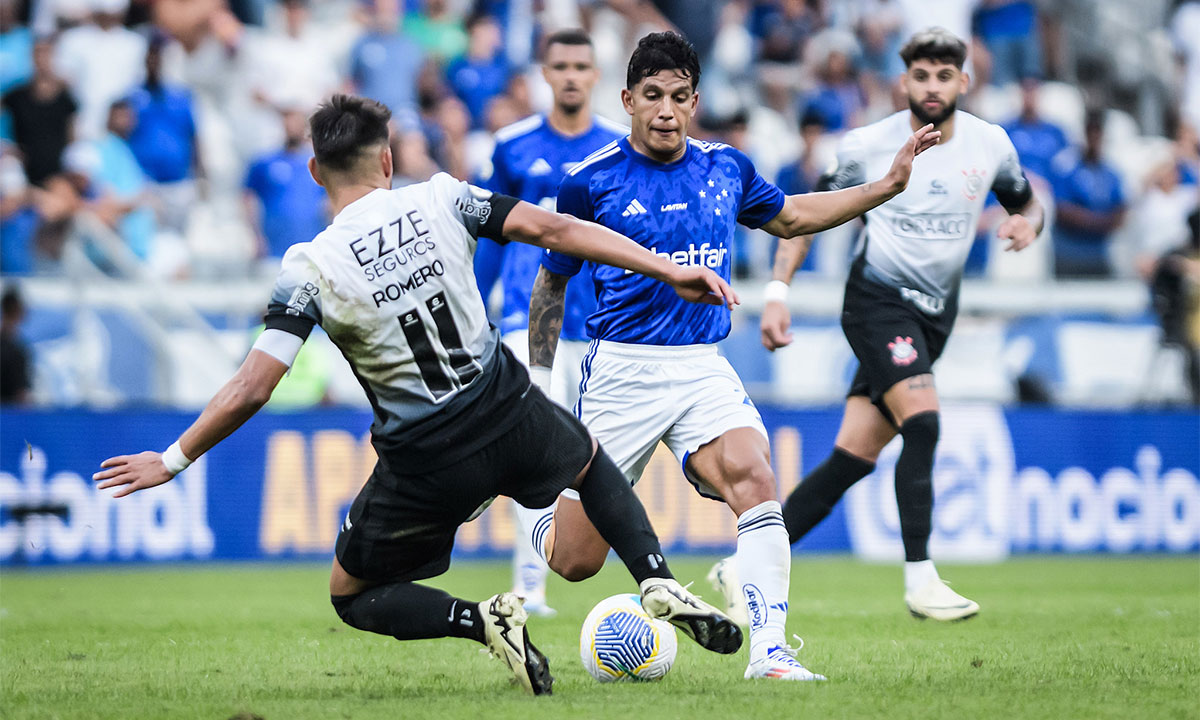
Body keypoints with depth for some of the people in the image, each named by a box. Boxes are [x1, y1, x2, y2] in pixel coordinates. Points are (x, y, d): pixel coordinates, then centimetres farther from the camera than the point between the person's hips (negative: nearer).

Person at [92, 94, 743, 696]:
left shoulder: (308, 269, -12)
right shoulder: (440, 200, -6)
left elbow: (249, 391, -15)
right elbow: (555, 230, -7)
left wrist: (171, 461, -3)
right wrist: (669, 270, -1)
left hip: (426, 465, -3)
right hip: (510, 419, 3)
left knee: (352, 597, 18)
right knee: (592, 464, 37)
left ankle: (484, 620, -7)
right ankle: (661, 586, 16)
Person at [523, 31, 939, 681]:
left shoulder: (726, 169, 7)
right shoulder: (590, 182, -5)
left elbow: (790, 217, 26)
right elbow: (551, 282, 8)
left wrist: (889, 184, 20)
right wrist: (539, 380, 10)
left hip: (703, 368, 3)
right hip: (620, 371, -3)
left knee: (753, 478, -27)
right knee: (575, 563, -1)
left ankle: (769, 652, -27)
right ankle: (543, 522, 37)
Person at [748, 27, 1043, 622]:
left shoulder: (990, 144, 2)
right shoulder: (866, 146, -6)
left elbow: (1026, 203, 19)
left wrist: (1027, 223, -6)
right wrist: (778, 291, -5)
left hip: (934, 315, 4)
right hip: (877, 300, -4)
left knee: (854, 458, 0)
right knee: (923, 423, -25)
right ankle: (919, 581, -22)